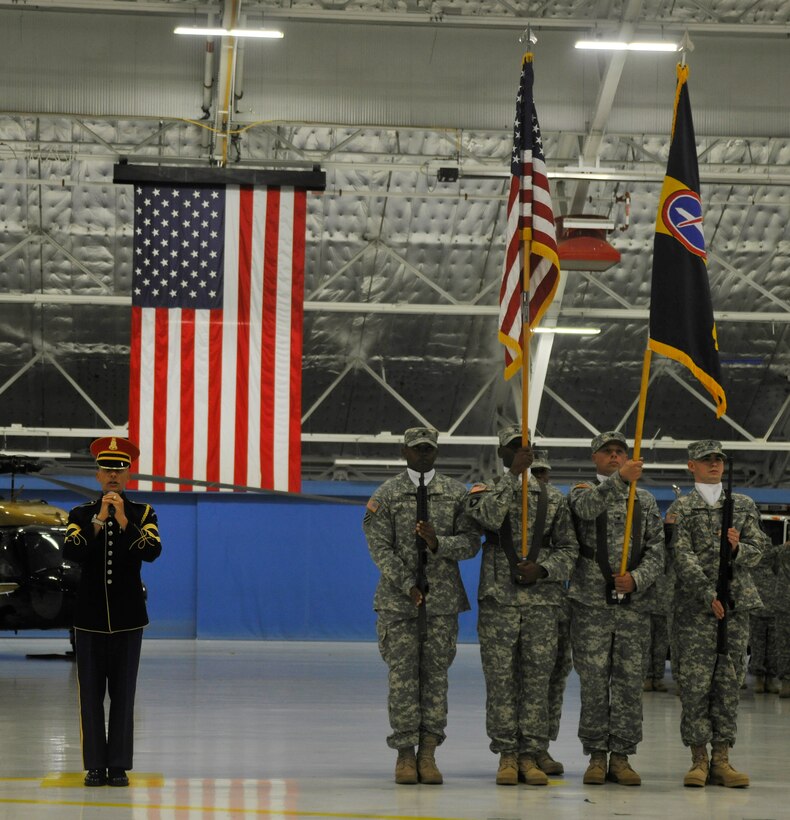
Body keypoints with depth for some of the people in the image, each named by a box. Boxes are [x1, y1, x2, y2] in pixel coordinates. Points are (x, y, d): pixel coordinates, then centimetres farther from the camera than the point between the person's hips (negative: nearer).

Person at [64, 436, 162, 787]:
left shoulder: (143, 514, 3)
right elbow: (70, 552, -13)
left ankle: (119, 765, 7)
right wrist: (98, 522, -21)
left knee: (123, 695, 1)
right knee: (91, 695, 2)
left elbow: (153, 551, -14)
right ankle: (95, 765, 8)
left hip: (127, 619, -1)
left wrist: (124, 521, -23)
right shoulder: (81, 515, 4)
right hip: (89, 618, 1)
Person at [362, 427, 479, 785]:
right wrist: (407, 586, -15)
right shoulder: (385, 495, 2)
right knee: (402, 675, -2)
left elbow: (471, 541, 1)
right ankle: (405, 755, 4)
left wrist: (438, 543, -19)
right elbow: (379, 547, -5)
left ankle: (428, 754, 6)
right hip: (398, 599, -1)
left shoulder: (456, 494, 7)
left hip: (443, 598, 1)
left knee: (436, 675, 2)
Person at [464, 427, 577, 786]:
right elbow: (489, 517, -19)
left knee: (537, 680, 2)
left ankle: (531, 755, 7)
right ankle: (507, 755, 6)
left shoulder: (553, 498, 11)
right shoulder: (485, 493, 5)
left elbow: (569, 548, 9)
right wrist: (513, 474, -21)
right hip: (498, 601, -1)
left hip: (543, 602, 2)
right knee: (501, 680, -1)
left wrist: (542, 569, -9)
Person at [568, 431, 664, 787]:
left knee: (630, 681, 2)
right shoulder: (583, 492, 5)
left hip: (634, 603, 2)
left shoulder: (645, 501, 13)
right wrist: (618, 479, -37)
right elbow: (587, 507, -21)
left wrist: (637, 579, -12)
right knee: (594, 681, -2)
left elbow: (656, 550, 7)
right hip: (592, 602, -2)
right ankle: (596, 756, 4)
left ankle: (621, 756, 8)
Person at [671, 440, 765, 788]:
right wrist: (708, 594, -15)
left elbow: (757, 550, 10)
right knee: (695, 682, -6)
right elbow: (683, 557, -6)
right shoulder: (681, 508, 4)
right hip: (695, 606, -3)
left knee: (729, 682, 2)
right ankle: (698, 760, -2)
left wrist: (737, 548, -13)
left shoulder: (744, 505, 16)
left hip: (736, 603, 3)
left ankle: (721, 759, 5)